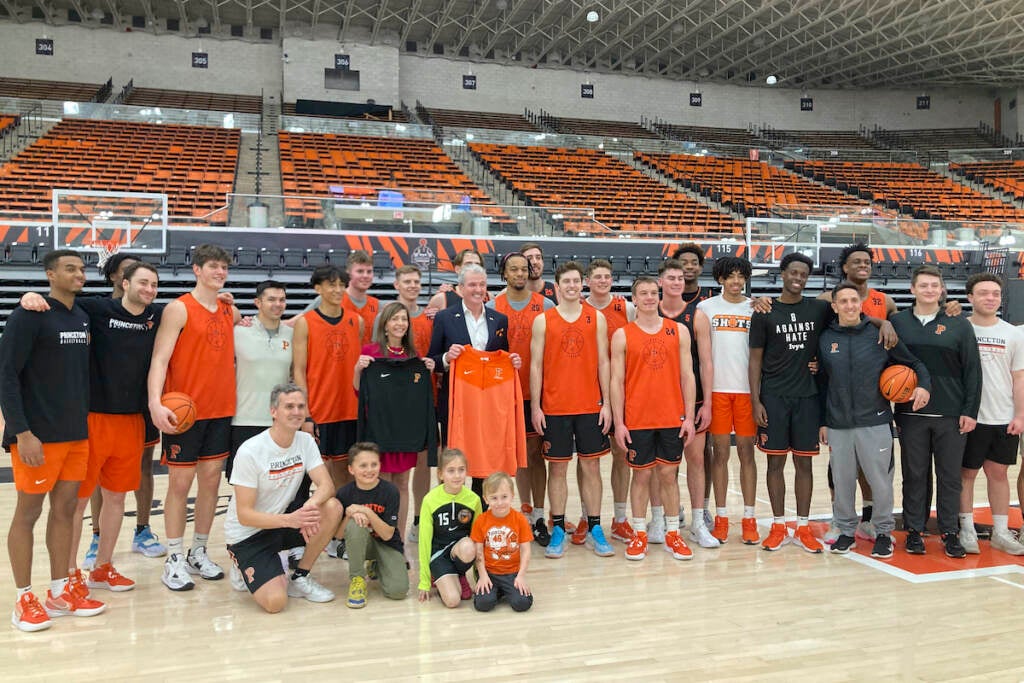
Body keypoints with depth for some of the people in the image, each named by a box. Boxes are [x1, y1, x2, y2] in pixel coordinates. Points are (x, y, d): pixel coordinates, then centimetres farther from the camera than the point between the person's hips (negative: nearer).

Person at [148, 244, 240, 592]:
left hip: (221, 410, 6)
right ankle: (174, 560, 12)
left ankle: (199, 553, 23)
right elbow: (159, 358, -15)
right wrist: (155, 402, -27)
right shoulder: (179, 309, -7)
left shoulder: (231, 312, 10)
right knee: (180, 482, 1)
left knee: (211, 479, 10)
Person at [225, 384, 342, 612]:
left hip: (285, 518, 6)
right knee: (275, 601, -24)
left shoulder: (305, 441, -4)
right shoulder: (250, 451, -21)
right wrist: (289, 520, -35)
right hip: (248, 534, -6)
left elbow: (327, 485, -12)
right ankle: (245, 570, 11)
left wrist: (310, 505, -36)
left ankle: (300, 577, -4)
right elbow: (244, 515, -21)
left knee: (332, 508, -22)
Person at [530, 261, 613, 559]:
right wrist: (535, 407, -4)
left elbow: (603, 362, 5)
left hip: (590, 406, 1)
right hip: (554, 408, -1)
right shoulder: (543, 321, 1)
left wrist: (606, 403, 0)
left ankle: (595, 530, 16)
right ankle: (558, 531, 15)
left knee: (592, 466, 6)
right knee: (557, 467, 5)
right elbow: (535, 365, 1)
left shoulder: (597, 318, 5)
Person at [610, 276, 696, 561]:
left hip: (673, 419, 2)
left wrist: (689, 416, 0)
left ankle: (673, 534, 20)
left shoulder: (679, 331, 6)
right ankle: (639, 535, 18)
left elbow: (687, 376, 5)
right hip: (637, 420, -1)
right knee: (641, 474, 6)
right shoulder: (622, 335, 0)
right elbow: (616, 381, -1)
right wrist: (618, 422, -6)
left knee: (669, 474, 8)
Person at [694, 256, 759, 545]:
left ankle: (749, 518, 12)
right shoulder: (706, 309, 4)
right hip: (717, 389, -1)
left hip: (747, 389, 1)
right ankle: (721, 517, 13)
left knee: (746, 451, 5)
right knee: (720, 452, 4)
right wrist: (705, 395, -8)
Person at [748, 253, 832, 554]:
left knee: (804, 461, 7)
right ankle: (778, 526, 15)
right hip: (773, 397, -1)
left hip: (807, 396, 2)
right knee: (776, 461, 4)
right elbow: (755, 360, 0)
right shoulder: (765, 313, 0)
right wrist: (755, 400, -6)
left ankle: (803, 527, 16)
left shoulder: (819, 309, 4)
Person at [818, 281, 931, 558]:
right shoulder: (825, 339, 6)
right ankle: (846, 530, 24)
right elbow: (822, 384, 10)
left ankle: (883, 532, 21)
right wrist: (823, 422, 10)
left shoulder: (881, 335, 0)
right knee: (842, 482, 8)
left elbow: (914, 362, 6)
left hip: (875, 422, -2)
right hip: (838, 425, 2)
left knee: (881, 481, 4)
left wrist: (924, 385, -13)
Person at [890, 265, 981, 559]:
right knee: (915, 475, 7)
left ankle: (950, 532, 19)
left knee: (950, 476, 7)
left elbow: (973, 371, 3)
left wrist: (970, 411, -3)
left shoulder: (959, 325, 3)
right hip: (911, 414, 0)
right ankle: (914, 531, 18)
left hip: (951, 416, 0)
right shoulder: (897, 323, 4)